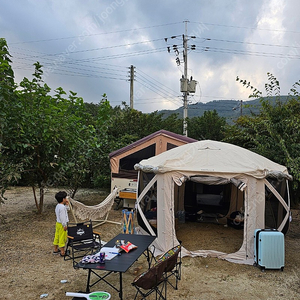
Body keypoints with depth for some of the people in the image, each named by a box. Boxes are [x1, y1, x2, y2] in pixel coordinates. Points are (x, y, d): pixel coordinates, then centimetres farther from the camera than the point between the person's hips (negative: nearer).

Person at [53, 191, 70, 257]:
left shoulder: (58, 205, 8)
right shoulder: (62, 207, -23)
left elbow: (67, 210, 20)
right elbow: (62, 217, -24)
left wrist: (67, 205, 7)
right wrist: (64, 225, -20)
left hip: (58, 223, 10)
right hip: (61, 224, -10)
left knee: (57, 236, 18)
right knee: (62, 237, -2)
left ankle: (55, 249, 30)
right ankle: (62, 252, 5)